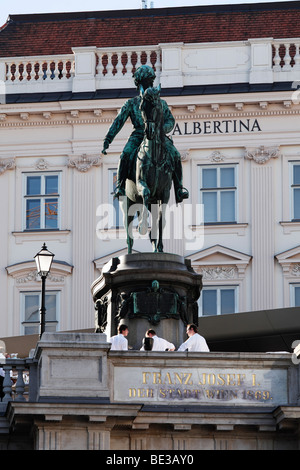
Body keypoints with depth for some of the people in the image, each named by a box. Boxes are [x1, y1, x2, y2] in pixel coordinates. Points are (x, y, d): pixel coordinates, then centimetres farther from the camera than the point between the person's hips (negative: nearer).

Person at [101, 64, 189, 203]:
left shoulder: (160, 103, 17)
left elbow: (170, 120, 10)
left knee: (175, 155, -24)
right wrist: (107, 140, -3)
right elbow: (118, 122, 8)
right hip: (138, 135, -1)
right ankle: (120, 185, -22)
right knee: (126, 154, -31)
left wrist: (164, 128, -15)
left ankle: (179, 188, -14)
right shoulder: (131, 103, 14)